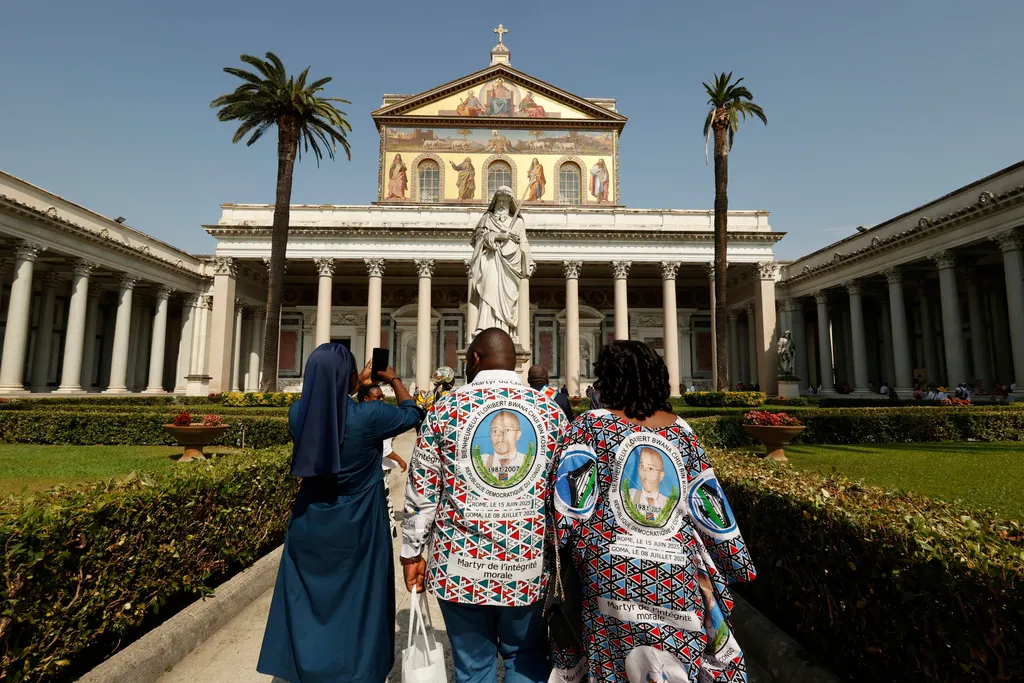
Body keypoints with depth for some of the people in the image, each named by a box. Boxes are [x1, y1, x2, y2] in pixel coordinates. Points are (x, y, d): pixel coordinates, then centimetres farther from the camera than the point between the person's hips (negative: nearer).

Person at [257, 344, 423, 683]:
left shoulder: (298, 413, -10)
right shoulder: (368, 416, -22)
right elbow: (412, 414, -2)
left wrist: (358, 383, 23)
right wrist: (394, 380, 13)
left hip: (308, 527, 4)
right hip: (357, 530, -4)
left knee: (306, 604, 20)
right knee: (356, 606, 14)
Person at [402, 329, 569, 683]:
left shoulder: (446, 408, -4)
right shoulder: (550, 409, 0)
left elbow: (422, 490, -1)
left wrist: (412, 552, 10)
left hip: (462, 563, -1)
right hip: (530, 561, 1)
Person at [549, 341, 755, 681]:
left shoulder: (590, 425, -4)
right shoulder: (681, 430, 5)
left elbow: (571, 499, -11)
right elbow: (708, 501, 9)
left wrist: (574, 553, -1)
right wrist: (736, 562, 19)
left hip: (612, 573, -2)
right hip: (678, 576, 2)